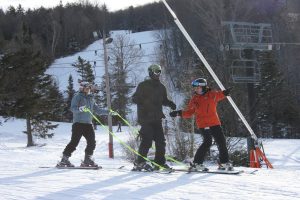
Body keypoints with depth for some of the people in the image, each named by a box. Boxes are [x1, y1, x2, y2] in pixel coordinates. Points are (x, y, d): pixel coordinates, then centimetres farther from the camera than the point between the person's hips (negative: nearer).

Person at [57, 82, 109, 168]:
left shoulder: (91, 98, 20)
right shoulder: (77, 97, -1)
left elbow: (97, 110, 25)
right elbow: (73, 108, -12)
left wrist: (108, 112, 19)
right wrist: (80, 109, -31)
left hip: (88, 123, 7)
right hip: (78, 123, -7)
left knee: (92, 142, -2)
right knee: (74, 141, -11)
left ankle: (87, 160, 9)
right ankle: (64, 159, -7)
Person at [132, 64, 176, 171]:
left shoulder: (161, 87, 16)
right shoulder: (143, 85, -3)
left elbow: (163, 100, 26)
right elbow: (135, 98, -4)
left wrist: (170, 103, 4)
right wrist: (144, 103, -23)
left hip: (156, 118, 7)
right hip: (146, 118, -7)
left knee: (161, 140, 4)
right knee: (147, 140, -12)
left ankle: (160, 162, 13)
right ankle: (140, 162, -5)